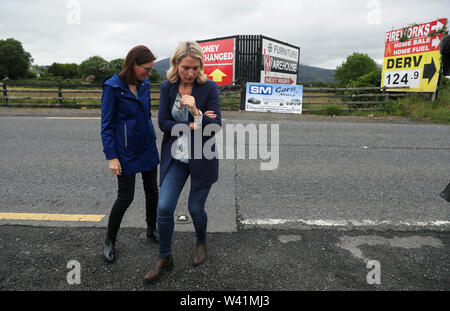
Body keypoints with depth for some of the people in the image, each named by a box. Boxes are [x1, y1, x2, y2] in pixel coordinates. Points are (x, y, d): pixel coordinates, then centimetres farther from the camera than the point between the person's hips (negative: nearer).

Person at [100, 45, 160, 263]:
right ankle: (109, 240, 24)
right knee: (125, 197, 2)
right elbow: (106, 124, -12)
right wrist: (111, 157, -14)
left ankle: (152, 230, 33)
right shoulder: (113, 87, -13)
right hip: (126, 152, -6)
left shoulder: (144, 84, 3)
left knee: (152, 192, 12)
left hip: (148, 149, 6)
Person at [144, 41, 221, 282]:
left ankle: (201, 243, 41)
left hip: (202, 158, -2)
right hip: (175, 157, 2)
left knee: (195, 208, 9)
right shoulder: (167, 87, -1)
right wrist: (191, 126, -15)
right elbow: (163, 123, -4)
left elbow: (215, 126, -13)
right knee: (164, 208, -2)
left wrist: (196, 112, -29)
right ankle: (164, 258, 21)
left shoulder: (209, 87, -9)